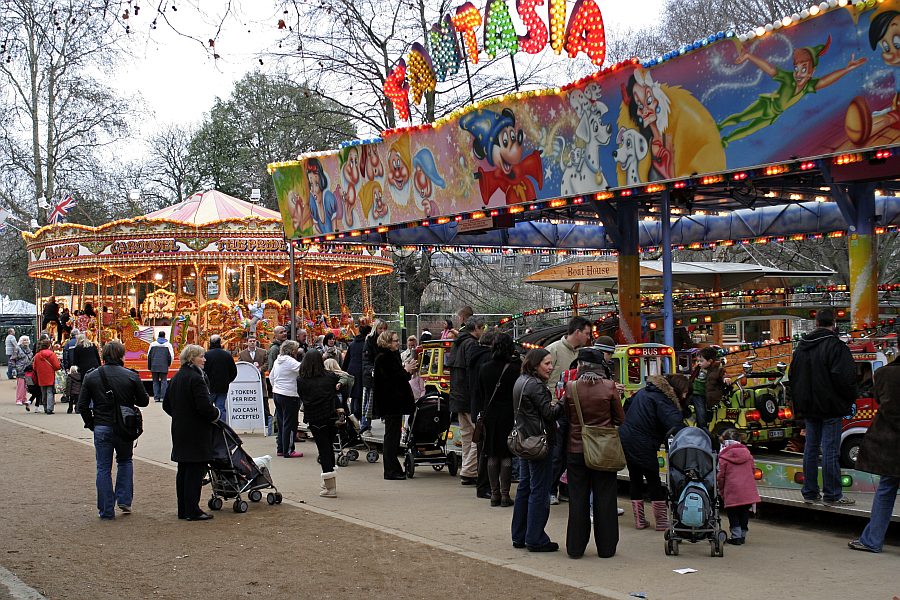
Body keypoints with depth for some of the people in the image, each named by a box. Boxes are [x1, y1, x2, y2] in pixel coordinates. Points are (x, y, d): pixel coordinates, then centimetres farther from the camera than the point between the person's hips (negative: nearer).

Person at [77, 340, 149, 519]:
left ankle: (106, 510, 7)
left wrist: (91, 424, 11)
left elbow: (82, 406, -1)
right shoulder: (131, 376, -6)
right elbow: (143, 401, 1)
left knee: (104, 468, 6)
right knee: (125, 461, 22)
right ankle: (124, 500, 13)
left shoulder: (91, 377, -2)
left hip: (101, 428, 0)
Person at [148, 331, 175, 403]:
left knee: (155, 381, 7)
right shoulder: (168, 345, 2)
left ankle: (156, 397, 3)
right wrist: (169, 364, 17)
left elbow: (149, 356, 10)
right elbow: (171, 356, -1)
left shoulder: (153, 344, 8)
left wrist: (149, 367, 18)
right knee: (164, 381, 2)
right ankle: (163, 397, -5)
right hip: (164, 367, -2)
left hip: (154, 366, 2)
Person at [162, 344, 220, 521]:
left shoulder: (176, 378, 11)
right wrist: (216, 414, -5)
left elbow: (166, 405, 18)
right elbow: (204, 406, -23)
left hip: (180, 431, 9)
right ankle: (192, 511, -2)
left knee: (183, 471, 13)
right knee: (195, 471, -4)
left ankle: (183, 510, 18)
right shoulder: (196, 378, -17)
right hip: (197, 433, -9)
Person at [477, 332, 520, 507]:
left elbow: (481, 393, 10)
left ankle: (494, 493, 11)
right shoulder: (515, 368, -12)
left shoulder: (484, 368, 0)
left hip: (490, 414, 3)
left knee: (492, 456, 9)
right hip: (509, 414, -3)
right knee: (507, 456, 2)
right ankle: (505, 494, 2)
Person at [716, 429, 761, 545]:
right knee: (744, 513, 16)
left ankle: (736, 536, 3)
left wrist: (721, 491, 9)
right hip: (749, 491, 5)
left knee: (733, 514, 7)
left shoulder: (724, 457, -6)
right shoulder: (747, 453, 9)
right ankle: (742, 535, 22)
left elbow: (721, 476, -4)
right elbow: (753, 469, 15)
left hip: (732, 492, -5)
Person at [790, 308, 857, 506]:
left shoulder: (802, 345, 9)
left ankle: (810, 492, 15)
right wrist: (849, 399, -2)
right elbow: (844, 378, -18)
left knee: (811, 447, 12)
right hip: (830, 407, -7)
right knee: (830, 450, -4)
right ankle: (832, 495, 0)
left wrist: (799, 403, 23)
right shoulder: (835, 345, -14)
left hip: (809, 407, 7)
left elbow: (794, 376, 17)